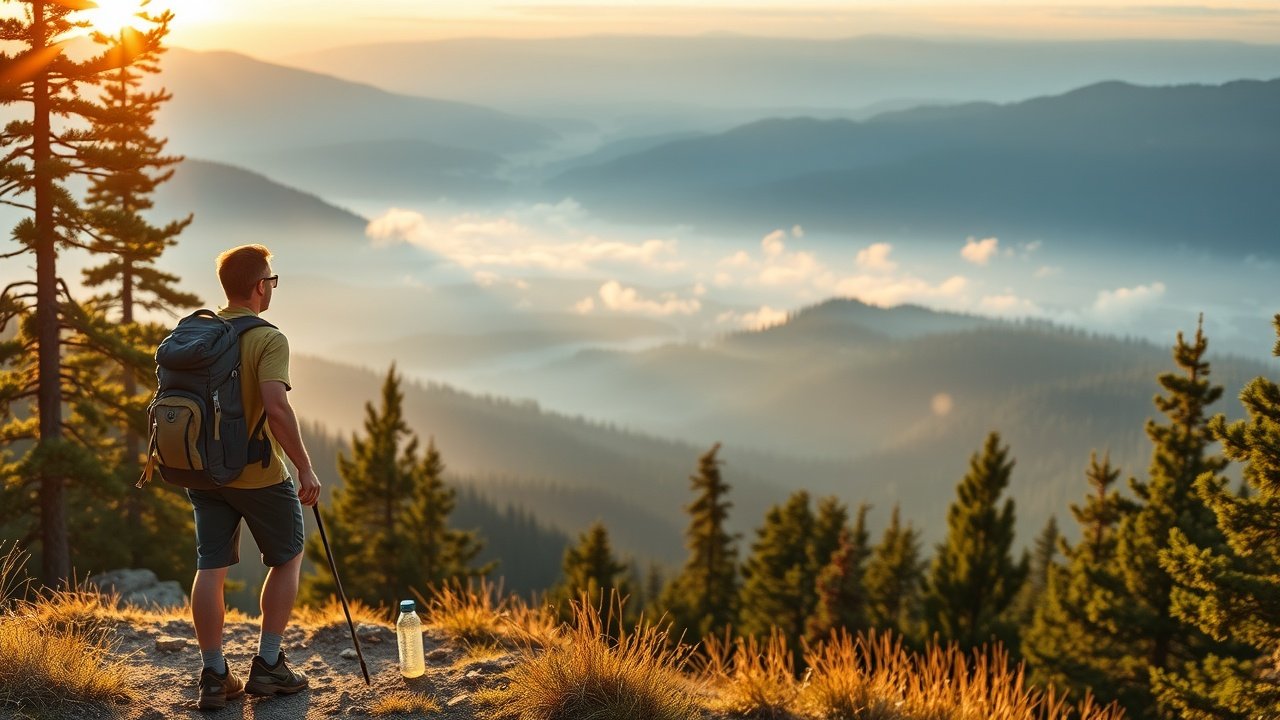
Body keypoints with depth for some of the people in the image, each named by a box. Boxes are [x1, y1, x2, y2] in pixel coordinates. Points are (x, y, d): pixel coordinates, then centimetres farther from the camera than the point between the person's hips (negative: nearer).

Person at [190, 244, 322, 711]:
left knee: (211, 568, 7)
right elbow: (276, 408, -27)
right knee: (288, 558, 13)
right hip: (259, 474, -5)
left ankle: (214, 676, 8)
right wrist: (305, 467, -21)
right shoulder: (268, 340, -15)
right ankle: (267, 665, 11)